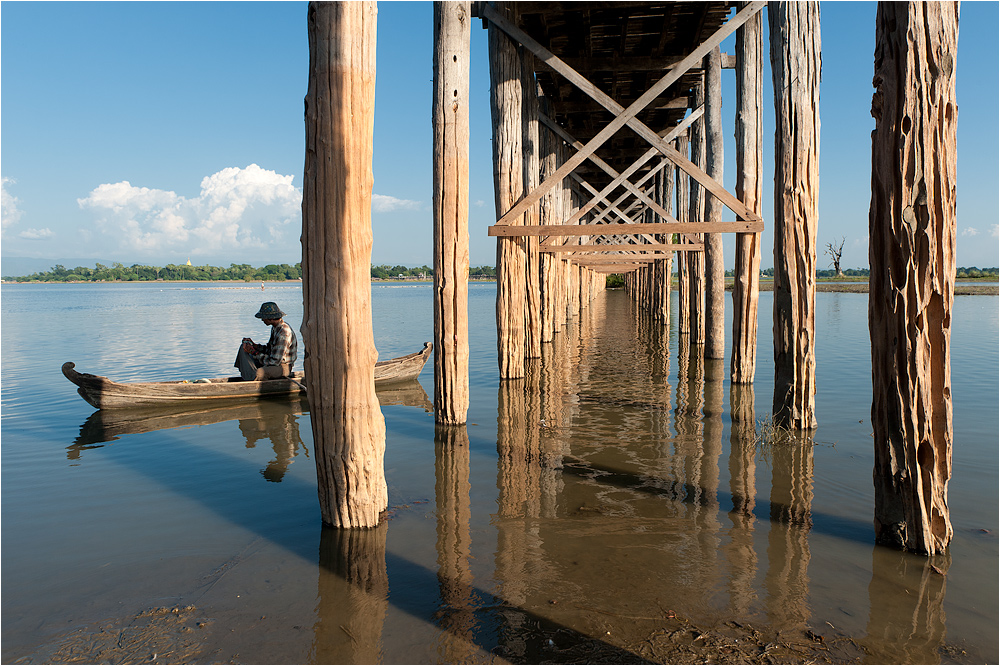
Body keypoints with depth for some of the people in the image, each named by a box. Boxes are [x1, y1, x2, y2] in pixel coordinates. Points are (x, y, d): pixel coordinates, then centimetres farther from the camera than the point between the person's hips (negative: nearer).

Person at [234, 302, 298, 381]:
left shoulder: (284, 332, -26)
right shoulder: (275, 327, 6)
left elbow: (275, 361, -26)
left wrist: (254, 353, -19)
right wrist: (254, 345, 1)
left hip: (283, 367, -10)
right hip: (275, 360, 11)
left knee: (259, 373, -39)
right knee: (243, 348, 3)